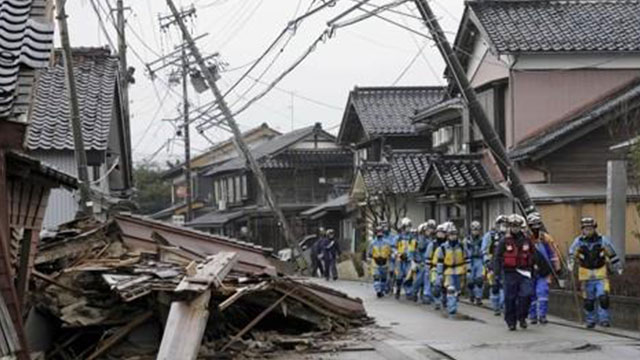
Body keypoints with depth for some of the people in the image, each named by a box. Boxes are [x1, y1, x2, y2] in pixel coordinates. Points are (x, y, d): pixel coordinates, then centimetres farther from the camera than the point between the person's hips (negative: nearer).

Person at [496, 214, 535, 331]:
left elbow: (532, 257, 15)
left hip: (524, 272, 1)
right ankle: (511, 321, 13)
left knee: (526, 295, -11)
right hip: (510, 273, -1)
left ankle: (522, 317, 6)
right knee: (510, 298, 2)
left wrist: (532, 272, 13)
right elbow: (498, 258, 1)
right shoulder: (504, 241, 0)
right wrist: (497, 273, -5)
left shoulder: (527, 240, 8)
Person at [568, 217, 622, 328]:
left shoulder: (602, 240, -3)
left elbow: (612, 255, 5)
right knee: (589, 301, 7)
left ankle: (604, 319, -3)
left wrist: (618, 269, 5)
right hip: (586, 276, 1)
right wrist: (571, 267, -15)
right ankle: (591, 320, 21)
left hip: (601, 274, -1)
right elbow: (571, 255, 1)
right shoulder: (578, 242, -3)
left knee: (603, 297, -14)